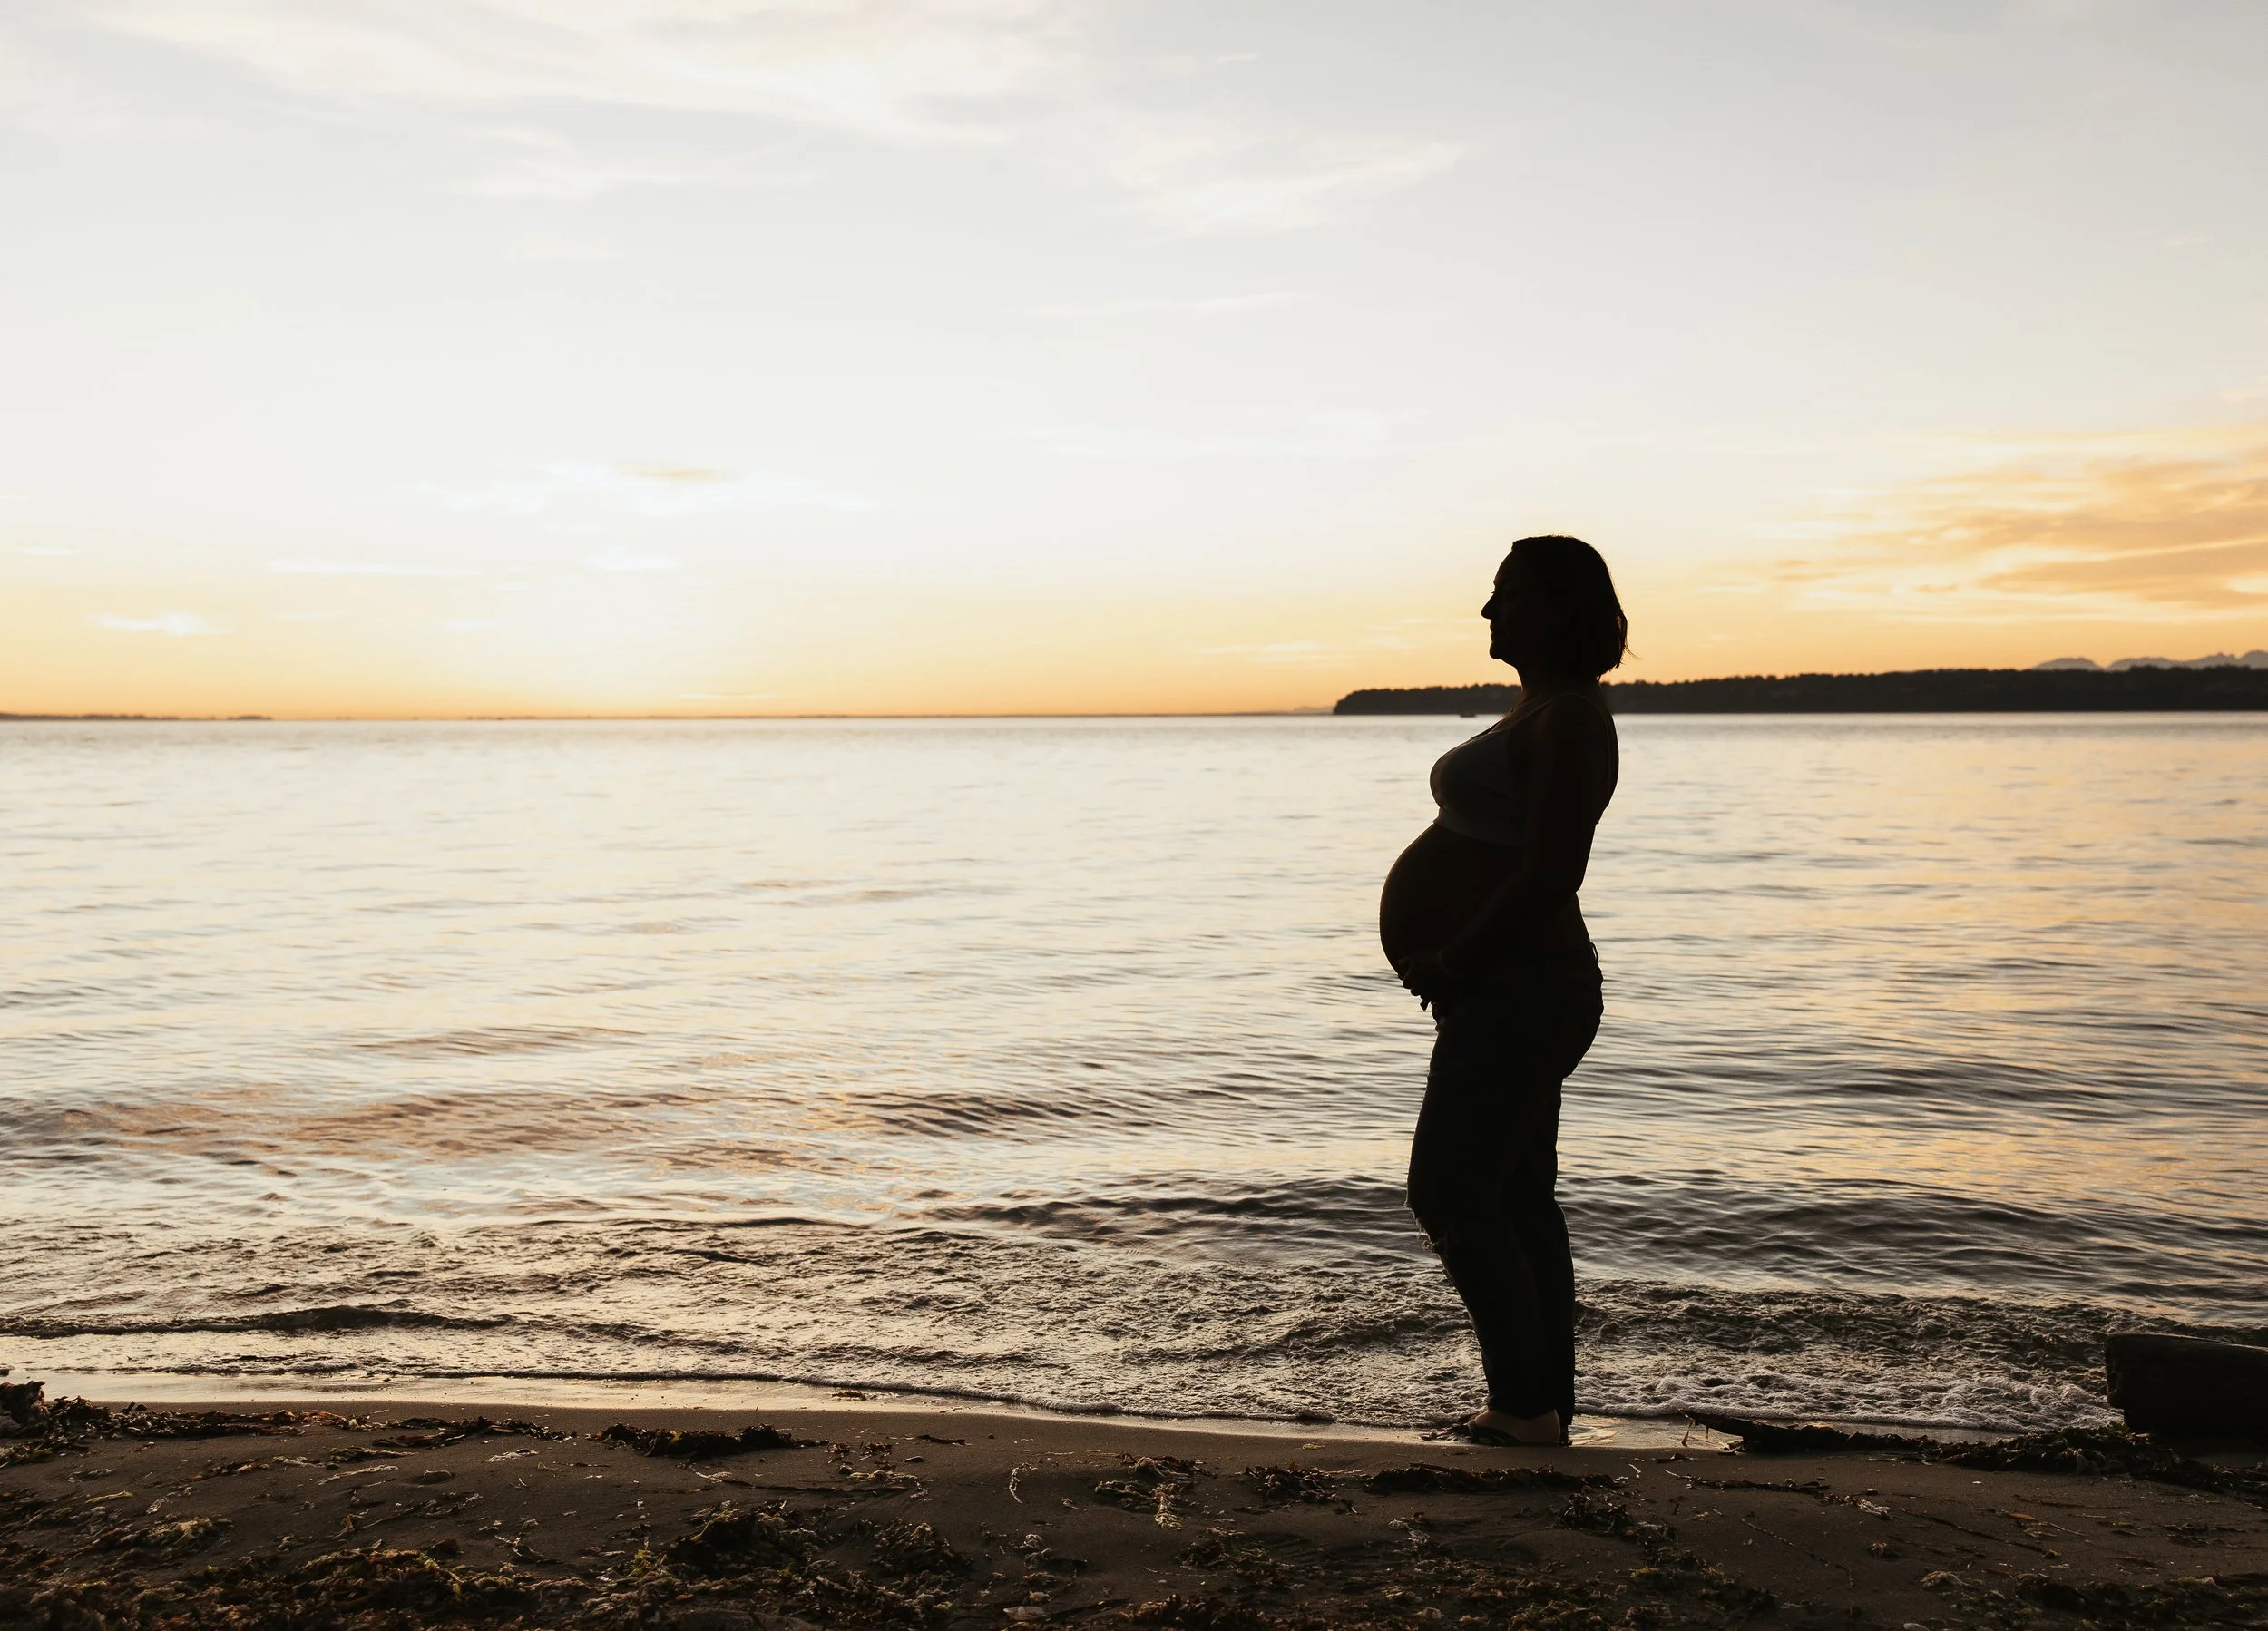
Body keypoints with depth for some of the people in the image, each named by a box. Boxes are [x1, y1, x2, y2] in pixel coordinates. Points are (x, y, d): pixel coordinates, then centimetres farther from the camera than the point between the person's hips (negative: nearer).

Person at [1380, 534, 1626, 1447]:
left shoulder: (1569, 719, -15)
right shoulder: (1540, 712, 17)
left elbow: (1550, 874, -23)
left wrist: (1451, 963, -17)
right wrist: (1453, 966, 12)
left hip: (1516, 992, -11)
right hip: (1509, 989, 11)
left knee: (1450, 1194, -8)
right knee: (1516, 1201, 13)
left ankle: (1526, 1407, 0)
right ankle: (1543, 1411, 20)